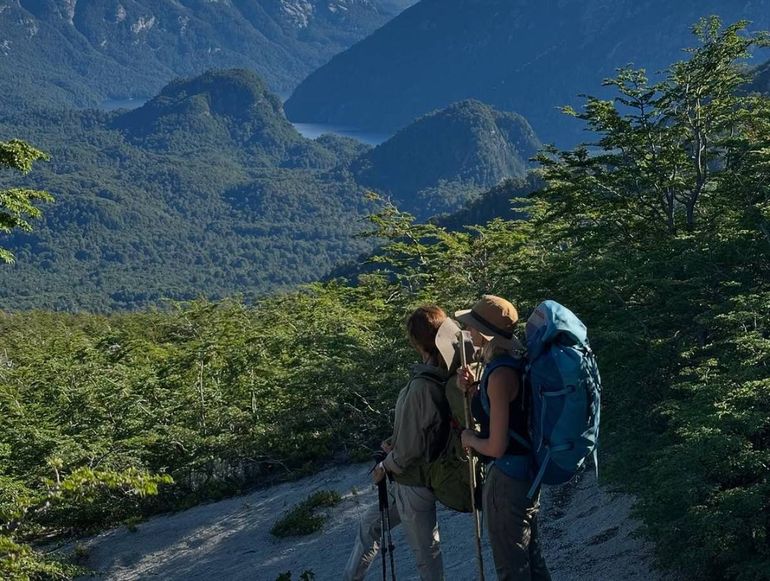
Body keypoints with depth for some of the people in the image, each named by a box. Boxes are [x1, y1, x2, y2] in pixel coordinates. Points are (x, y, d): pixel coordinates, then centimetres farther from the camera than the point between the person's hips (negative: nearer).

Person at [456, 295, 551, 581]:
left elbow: (496, 446, -25)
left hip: (506, 476, -10)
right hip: (526, 470, 10)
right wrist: (473, 389, 0)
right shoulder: (514, 360, 3)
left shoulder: (501, 374, -26)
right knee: (530, 557, 23)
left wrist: (470, 439, -6)